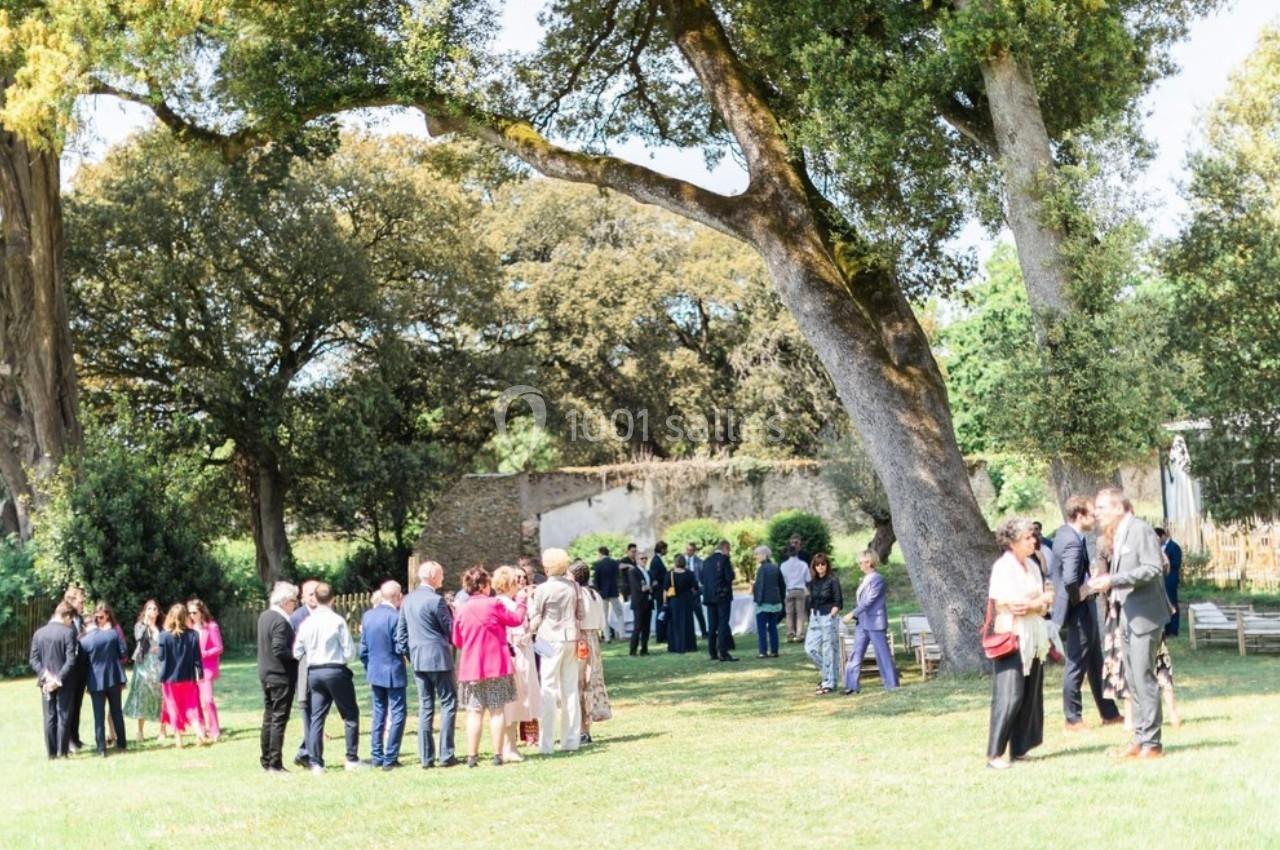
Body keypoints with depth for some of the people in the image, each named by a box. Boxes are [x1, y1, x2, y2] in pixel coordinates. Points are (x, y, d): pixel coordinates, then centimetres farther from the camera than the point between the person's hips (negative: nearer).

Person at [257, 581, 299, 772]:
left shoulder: (264, 616, 9)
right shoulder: (281, 621, -19)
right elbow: (279, 650, -24)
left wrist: (294, 650, 13)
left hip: (266, 675, 9)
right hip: (281, 676, -9)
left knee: (269, 718, 15)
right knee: (279, 720, -3)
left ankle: (266, 760, 21)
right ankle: (275, 764, -2)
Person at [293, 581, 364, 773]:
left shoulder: (307, 622, 1)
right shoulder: (337, 621, -11)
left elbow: (297, 653, 5)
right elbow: (350, 652, -10)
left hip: (314, 672, 4)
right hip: (336, 670, -4)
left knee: (316, 717, 9)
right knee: (350, 714, 8)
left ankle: (316, 762, 5)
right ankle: (352, 759, 7)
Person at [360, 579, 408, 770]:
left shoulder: (367, 616, 4)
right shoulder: (396, 617, -16)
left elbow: (363, 648, 8)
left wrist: (368, 670, 17)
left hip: (375, 673, 6)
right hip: (394, 672, -6)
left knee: (379, 714, 15)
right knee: (397, 714, 1)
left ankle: (376, 756, 17)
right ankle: (390, 758, -1)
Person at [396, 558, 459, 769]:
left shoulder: (407, 600, 10)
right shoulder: (436, 600, -13)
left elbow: (401, 632, 12)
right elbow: (450, 629, -9)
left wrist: (408, 654, 17)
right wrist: (452, 612, 7)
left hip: (417, 659, 7)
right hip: (438, 658, -7)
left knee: (425, 707, 9)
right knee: (448, 703, 1)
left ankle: (425, 757, 7)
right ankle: (446, 755, -3)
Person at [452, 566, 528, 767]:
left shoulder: (462, 610, 0)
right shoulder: (493, 604, -9)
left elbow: (457, 641, 8)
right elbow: (516, 619, 3)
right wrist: (521, 601, 19)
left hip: (471, 666, 2)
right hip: (496, 665, -2)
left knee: (474, 712, 5)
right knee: (497, 711, 4)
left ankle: (472, 756, 3)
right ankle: (498, 755, 3)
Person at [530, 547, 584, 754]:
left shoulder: (542, 589, -10)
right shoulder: (573, 586, 2)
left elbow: (535, 619, -3)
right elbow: (579, 614, 10)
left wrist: (530, 632, 14)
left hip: (550, 640, -4)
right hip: (571, 638, 4)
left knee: (549, 690, -1)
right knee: (570, 689, 10)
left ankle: (546, 743, -3)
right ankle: (571, 741, 13)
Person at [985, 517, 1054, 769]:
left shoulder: (1032, 566, 13)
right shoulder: (1003, 567, -10)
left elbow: (1043, 606, 13)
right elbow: (1007, 606, -18)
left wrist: (1029, 604, -10)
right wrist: (1039, 601, -6)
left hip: (1033, 640, 8)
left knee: (1030, 696, 7)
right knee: (1009, 696, -11)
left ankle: (1019, 749, 13)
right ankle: (995, 754, -9)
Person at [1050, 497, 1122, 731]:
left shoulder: (1065, 532, 7)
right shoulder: (1073, 542, -24)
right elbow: (1070, 579, -35)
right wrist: (1078, 598, -17)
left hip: (1086, 609, 10)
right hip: (1080, 609, -10)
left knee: (1095, 663, 17)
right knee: (1077, 664, 1)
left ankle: (1109, 713, 27)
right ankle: (1072, 719, 11)